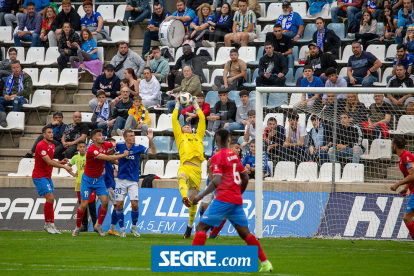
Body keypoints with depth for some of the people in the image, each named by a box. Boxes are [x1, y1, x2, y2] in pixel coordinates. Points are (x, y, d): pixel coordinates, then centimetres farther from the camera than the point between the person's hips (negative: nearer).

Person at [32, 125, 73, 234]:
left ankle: (50, 225, 10)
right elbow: (48, 162, -23)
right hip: (39, 177, -9)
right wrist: (64, 166, -23)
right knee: (50, 198, -17)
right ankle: (48, 224, -7)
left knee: (51, 200, 5)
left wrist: (60, 162, 2)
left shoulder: (52, 146, 13)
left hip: (48, 176, 9)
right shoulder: (41, 146, -17)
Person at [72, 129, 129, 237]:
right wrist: (122, 155, -25)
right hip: (88, 179, -6)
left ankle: (99, 225, 7)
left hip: (99, 179, 6)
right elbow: (107, 158, -31)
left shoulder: (105, 145, -5)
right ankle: (78, 227, 13)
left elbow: (115, 145, 17)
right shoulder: (91, 150, -27)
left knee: (105, 201, -9)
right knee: (84, 205, -5)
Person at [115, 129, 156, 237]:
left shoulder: (138, 147, -6)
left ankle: (133, 227, 14)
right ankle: (122, 229, 13)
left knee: (134, 205, -9)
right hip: (121, 180, 1)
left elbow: (153, 152, -15)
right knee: (119, 204, -2)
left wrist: (151, 139, -26)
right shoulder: (120, 146, -3)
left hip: (133, 181, -1)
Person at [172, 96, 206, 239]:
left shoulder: (198, 136, 29)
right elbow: (174, 120, 23)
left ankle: (190, 225, 15)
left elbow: (202, 119, 32)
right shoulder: (180, 136, 23)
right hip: (184, 166, -2)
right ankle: (184, 198, -64)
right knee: (182, 178, -38)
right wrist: (177, 105, 32)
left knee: (193, 198, 2)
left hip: (196, 169, 2)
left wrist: (196, 105, 40)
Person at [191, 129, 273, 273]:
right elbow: (245, 178, 21)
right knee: (245, 233, 8)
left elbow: (216, 181, -15)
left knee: (201, 227, -3)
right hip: (237, 200, 7)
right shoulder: (234, 155, 15)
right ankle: (265, 263, 3)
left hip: (223, 199, -7)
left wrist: (201, 195, -11)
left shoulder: (218, 157, -5)